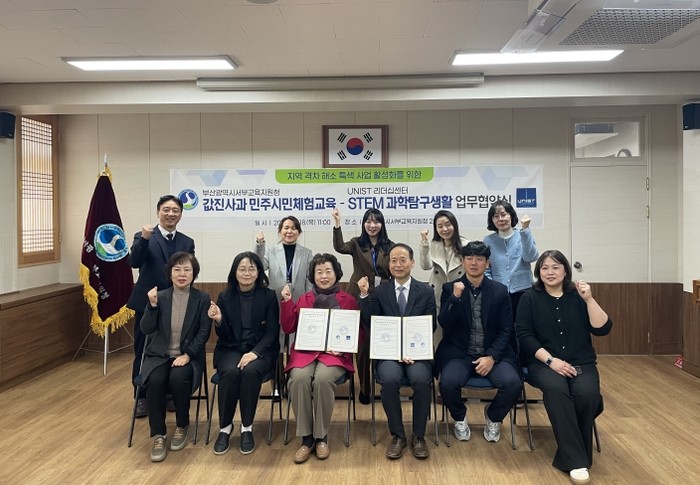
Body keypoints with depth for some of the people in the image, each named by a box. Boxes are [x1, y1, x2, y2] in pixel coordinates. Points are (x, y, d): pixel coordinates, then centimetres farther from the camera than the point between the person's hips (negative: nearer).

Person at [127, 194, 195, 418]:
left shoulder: (187, 242, 6)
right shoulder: (143, 237, -3)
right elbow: (134, 262, -19)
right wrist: (144, 239, -33)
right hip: (147, 304, -2)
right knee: (143, 353, 7)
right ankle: (142, 397, 21)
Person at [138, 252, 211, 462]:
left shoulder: (202, 299, -1)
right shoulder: (160, 297, 3)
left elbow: (204, 332, -5)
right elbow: (146, 330, -4)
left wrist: (187, 355, -17)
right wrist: (152, 305, -19)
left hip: (188, 356, -1)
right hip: (159, 354, 2)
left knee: (178, 379, -32)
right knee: (155, 381, -30)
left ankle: (182, 426, -4)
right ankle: (158, 436, -14)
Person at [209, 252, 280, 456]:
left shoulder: (268, 296, -1)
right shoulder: (225, 296, 4)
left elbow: (272, 331, -5)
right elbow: (224, 335, 3)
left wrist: (255, 352, -21)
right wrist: (218, 320, -20)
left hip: (261, 350, -1)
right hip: (230, 349, 1)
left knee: (250, 371, -33)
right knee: (230, 372, -31)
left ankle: (247, 428, -15)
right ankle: (225, 427, -11)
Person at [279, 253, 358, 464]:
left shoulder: (348, 300, 8)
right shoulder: (304, 299, 14)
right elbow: (289, 328, 8)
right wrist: (287, 302, -2)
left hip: (335, 353, -2)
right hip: (305, 351, 2)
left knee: (322, 379, -33)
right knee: (299, 378, -30)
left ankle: (321, 437, -13)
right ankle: (306, 437, -15)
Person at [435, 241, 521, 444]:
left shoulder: (500, 291, 5)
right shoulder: (450, 288, 3)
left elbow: (506, 330, 3)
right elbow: (444, 325, -7)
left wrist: (491, 357, -11)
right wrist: (455, 297, -21)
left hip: (493, 353, 1)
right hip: (459, 353, -1)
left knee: (512, 383, -25)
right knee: (448, 382, -30)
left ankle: (493, 417, 10)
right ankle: (460, 419, 6)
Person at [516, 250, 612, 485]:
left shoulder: (578, 295, 7)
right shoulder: (530, 298, 3)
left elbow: (602, 329, -2)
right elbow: (524, 336, -5)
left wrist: (589, 300, -14)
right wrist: (550, 360, -15)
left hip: (581, 362, 2)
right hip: (544, 363, -2)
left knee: (587, 393, -29)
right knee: (556, 389, -33)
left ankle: (569, 455, -10)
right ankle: (576, 460, -26)